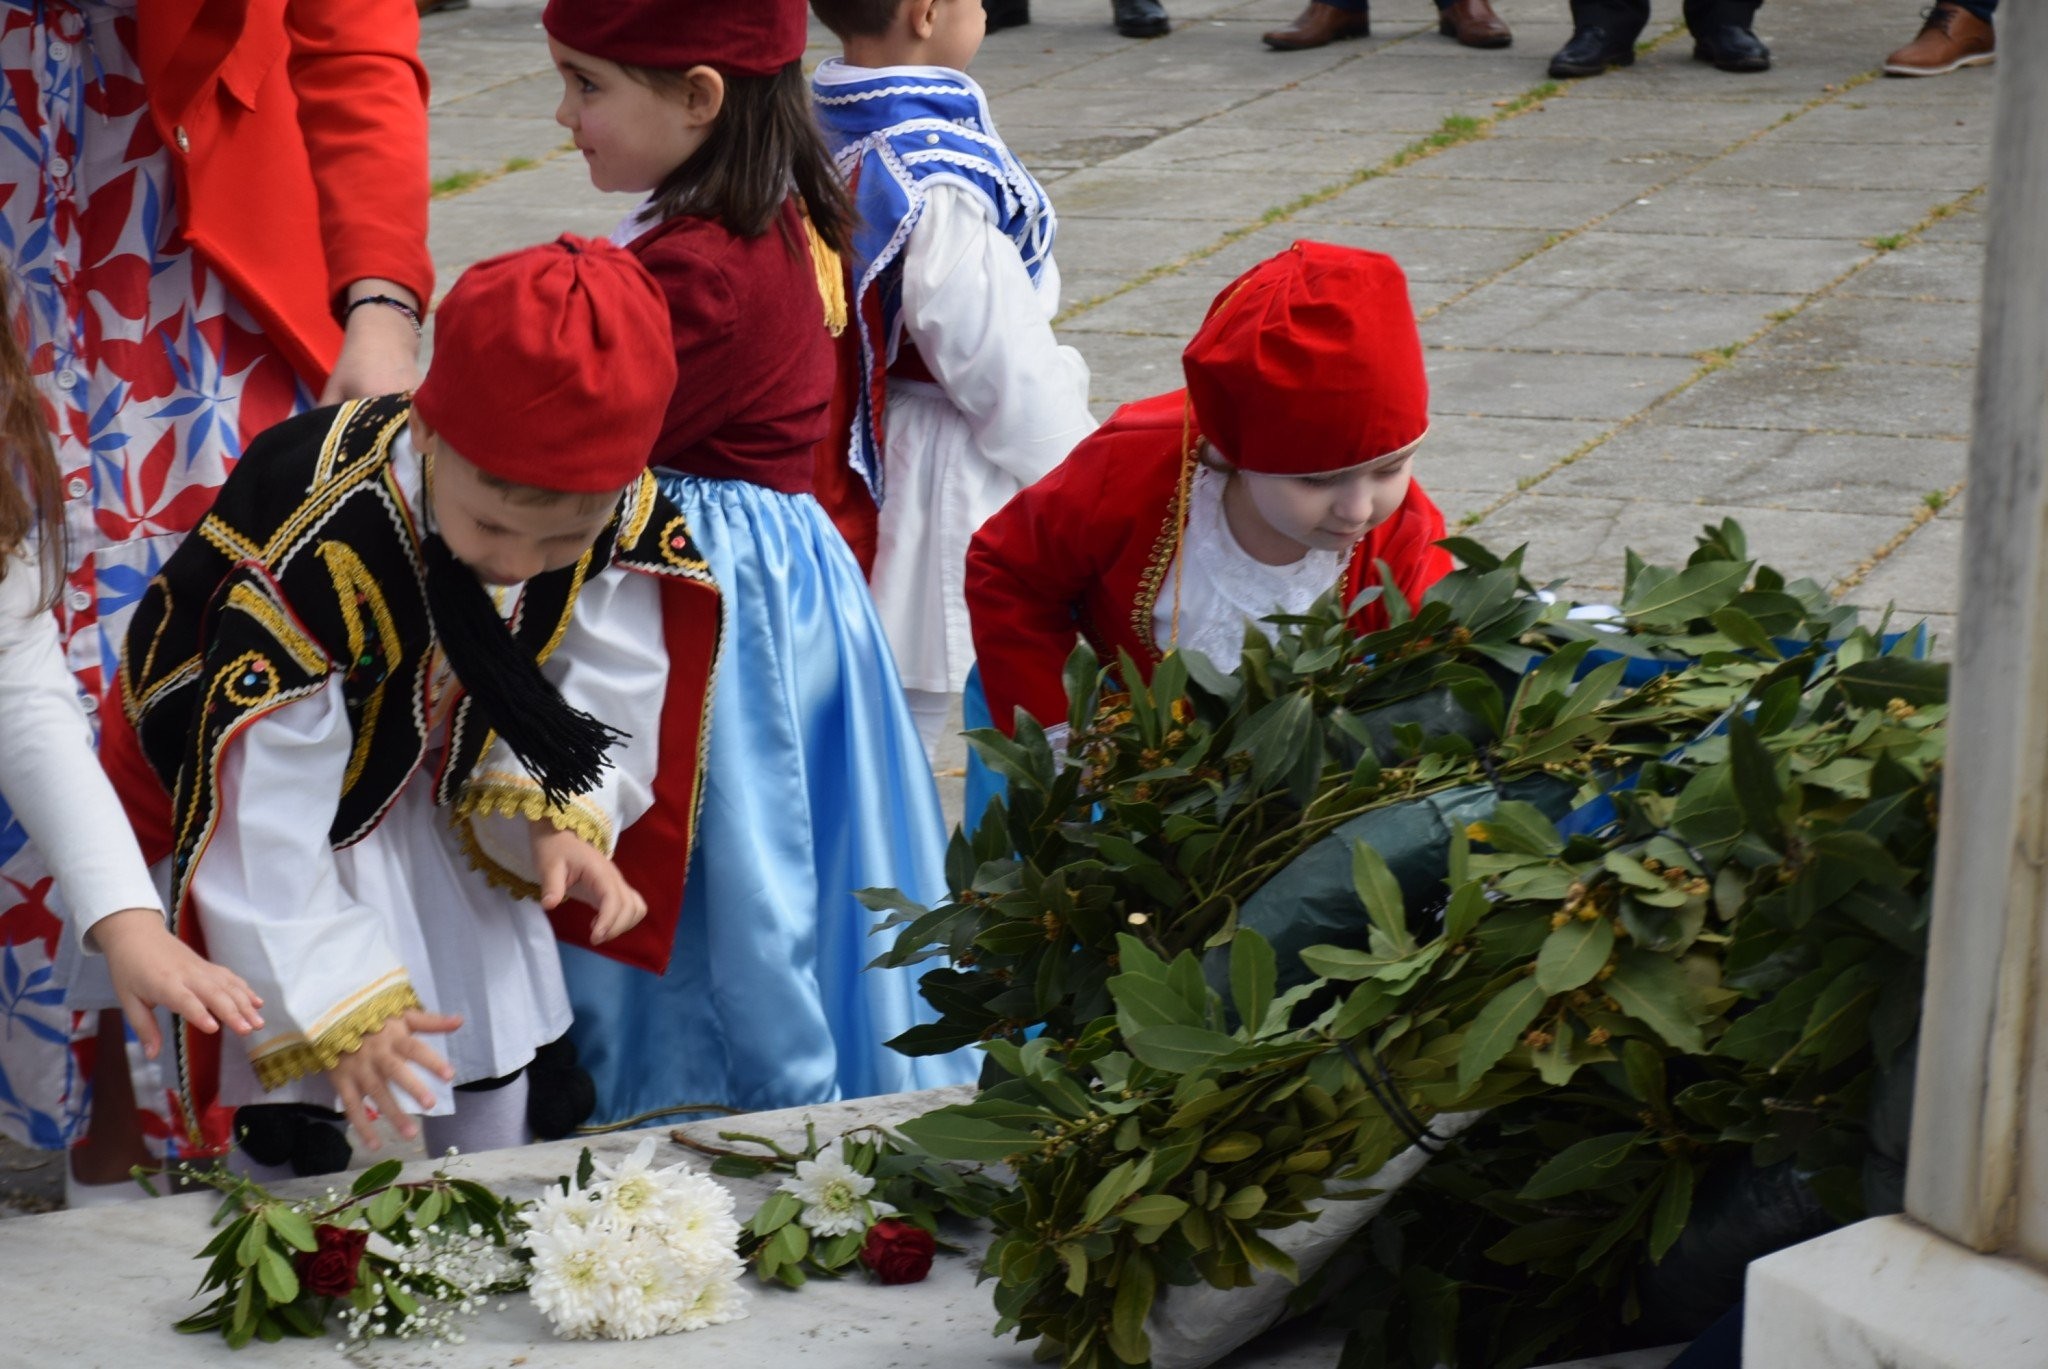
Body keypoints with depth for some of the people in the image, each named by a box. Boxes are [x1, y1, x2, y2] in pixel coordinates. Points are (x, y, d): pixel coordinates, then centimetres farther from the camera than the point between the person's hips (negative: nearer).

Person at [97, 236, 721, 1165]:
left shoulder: (618, 513, -24)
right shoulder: (315, 542, -40)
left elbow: (596, 675, -5)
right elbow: (257, 816, -35)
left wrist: (558, 813, -23)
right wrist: (334, 1004, -32)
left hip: (443, 817, 6)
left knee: (492, 1107, 17)